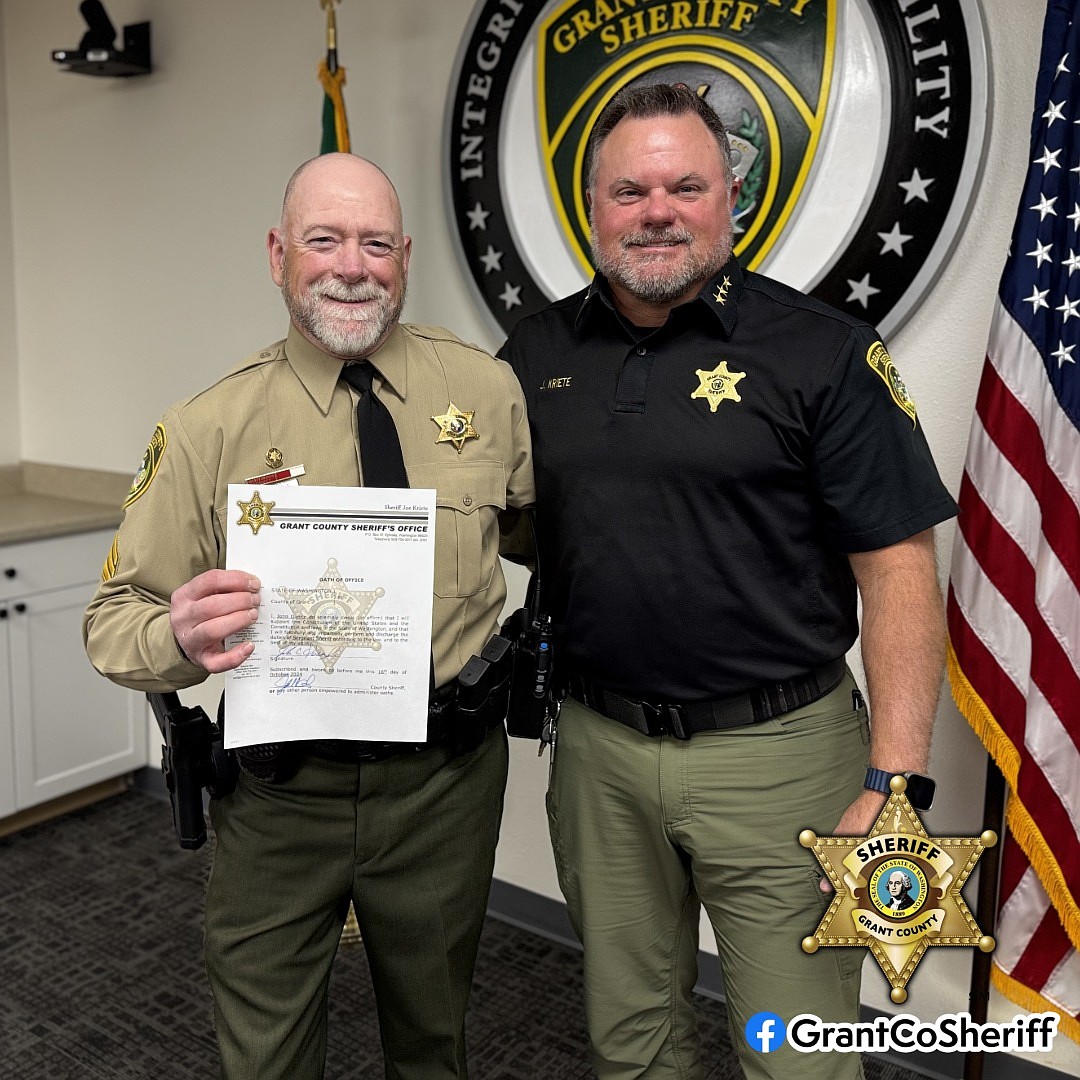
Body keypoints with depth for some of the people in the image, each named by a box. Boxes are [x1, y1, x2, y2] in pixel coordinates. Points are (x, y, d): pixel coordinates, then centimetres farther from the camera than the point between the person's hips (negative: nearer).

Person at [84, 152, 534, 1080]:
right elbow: (116, 620, -7)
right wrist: (181, 637, -27)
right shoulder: (207, 429, -8)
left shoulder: (489, 391, -4)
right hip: (279, 788, -1)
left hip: (445, 778, 2)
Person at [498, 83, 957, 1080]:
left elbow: (898, 572, -10)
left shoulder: (822, 351, -8)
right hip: (598, 749, 4)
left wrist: (898, 783, -14)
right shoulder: (536, 354, 5)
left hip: (778, 750, -3)